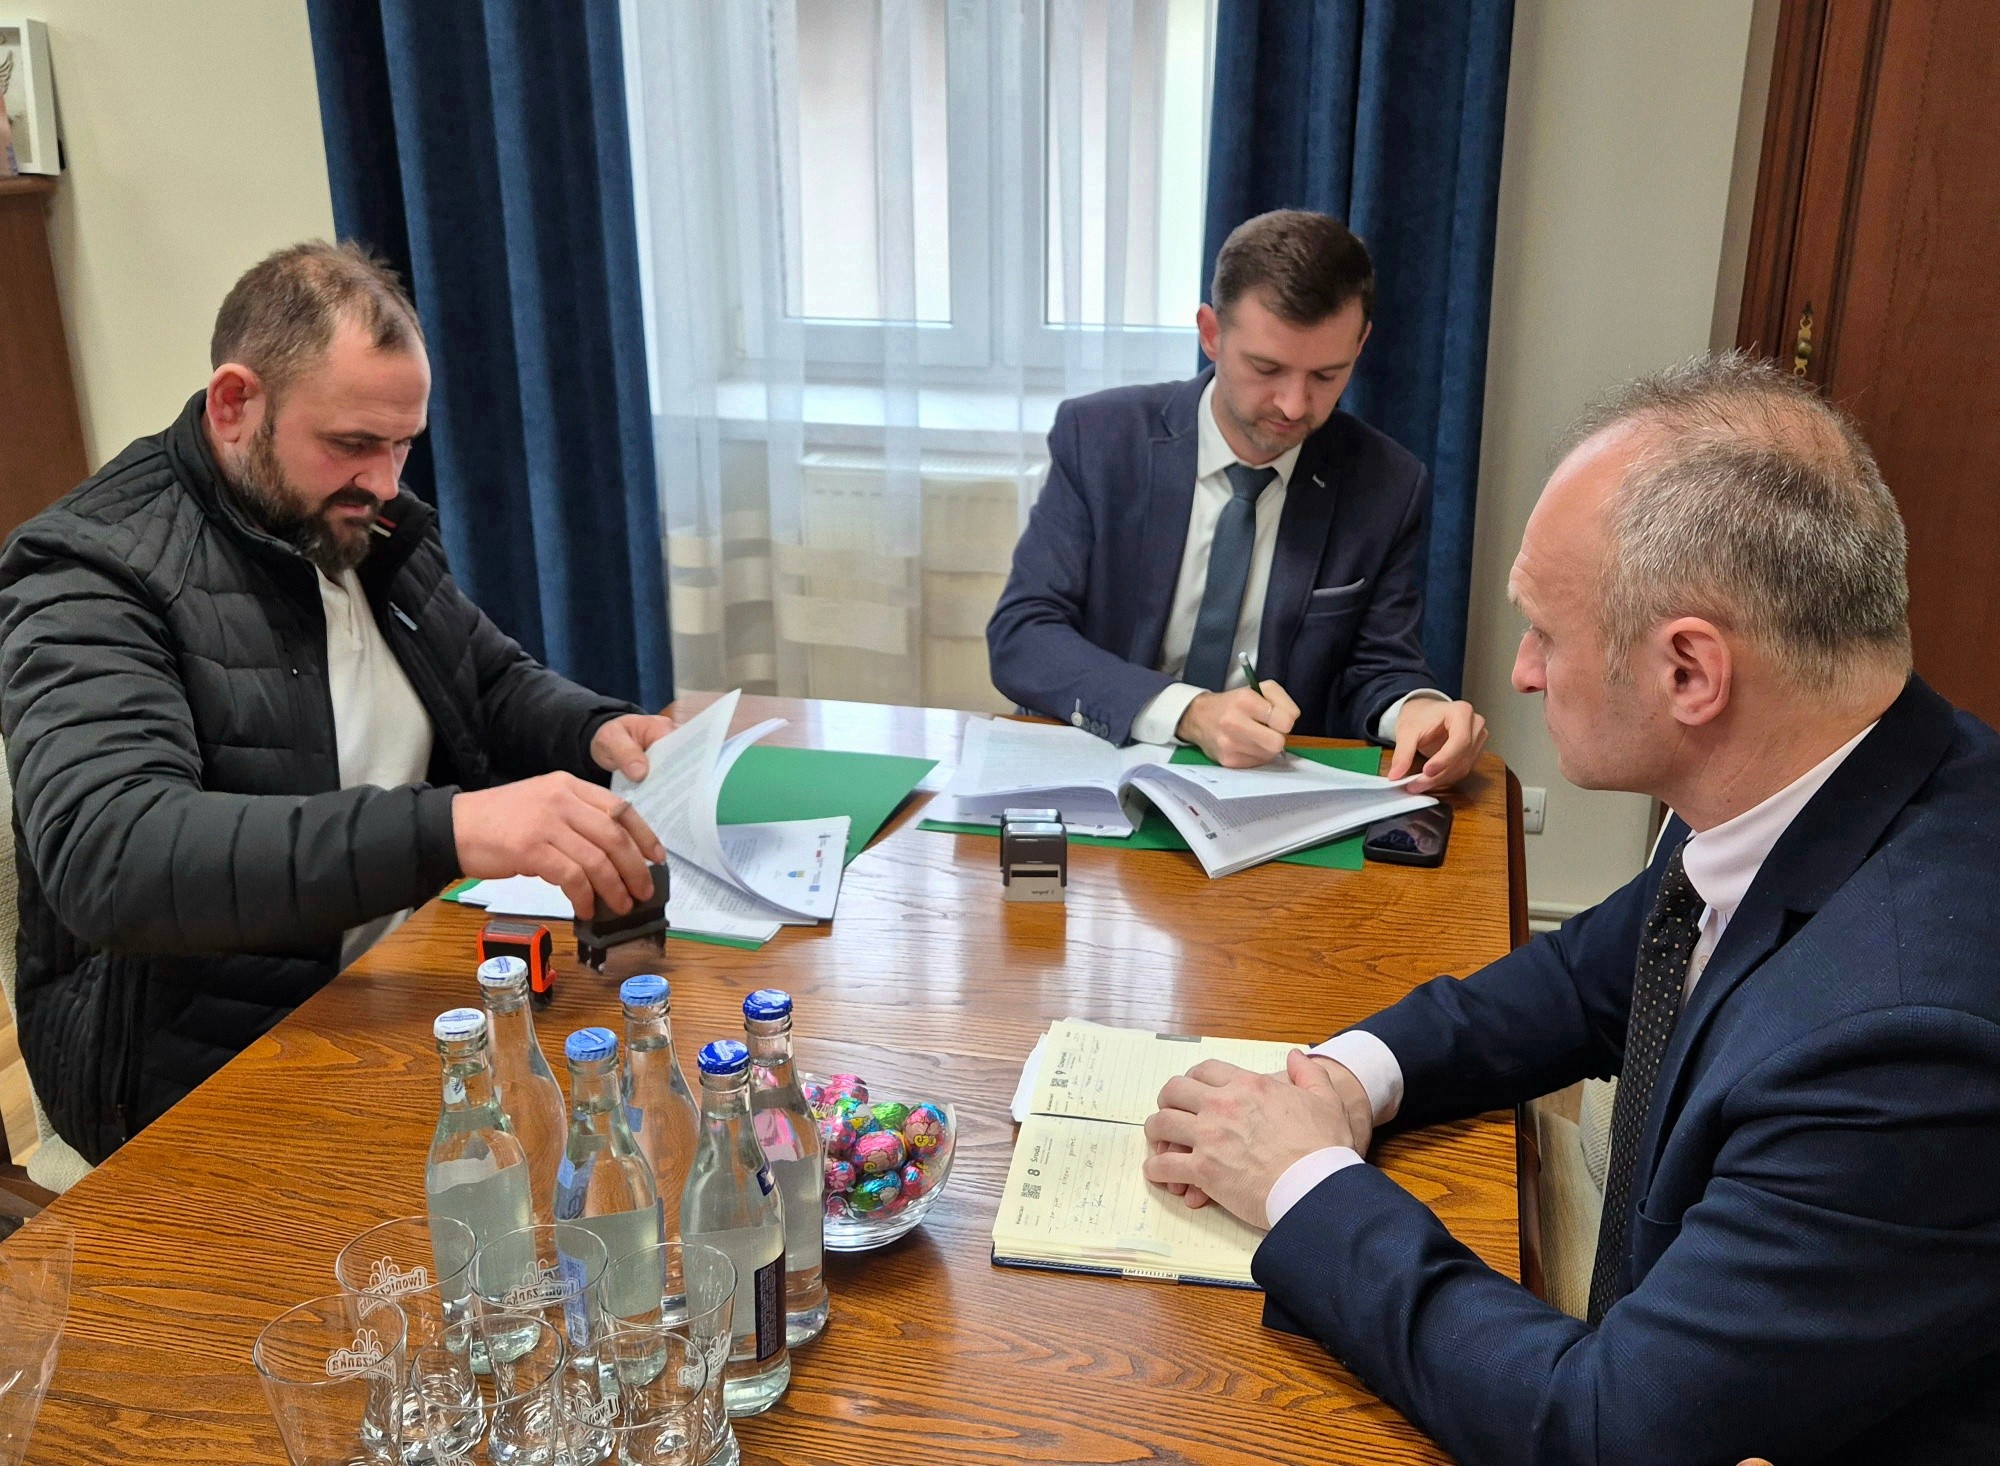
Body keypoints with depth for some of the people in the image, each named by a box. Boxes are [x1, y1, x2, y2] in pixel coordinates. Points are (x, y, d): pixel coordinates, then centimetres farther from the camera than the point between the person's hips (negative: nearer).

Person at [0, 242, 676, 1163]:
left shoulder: (371, 525, 8)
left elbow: (498, 688, 21)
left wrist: (596, 732, -3)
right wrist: (448, 829, -44)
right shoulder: (93, 577, -15)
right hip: (207, 1080, -7)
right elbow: (109, 859, -31)